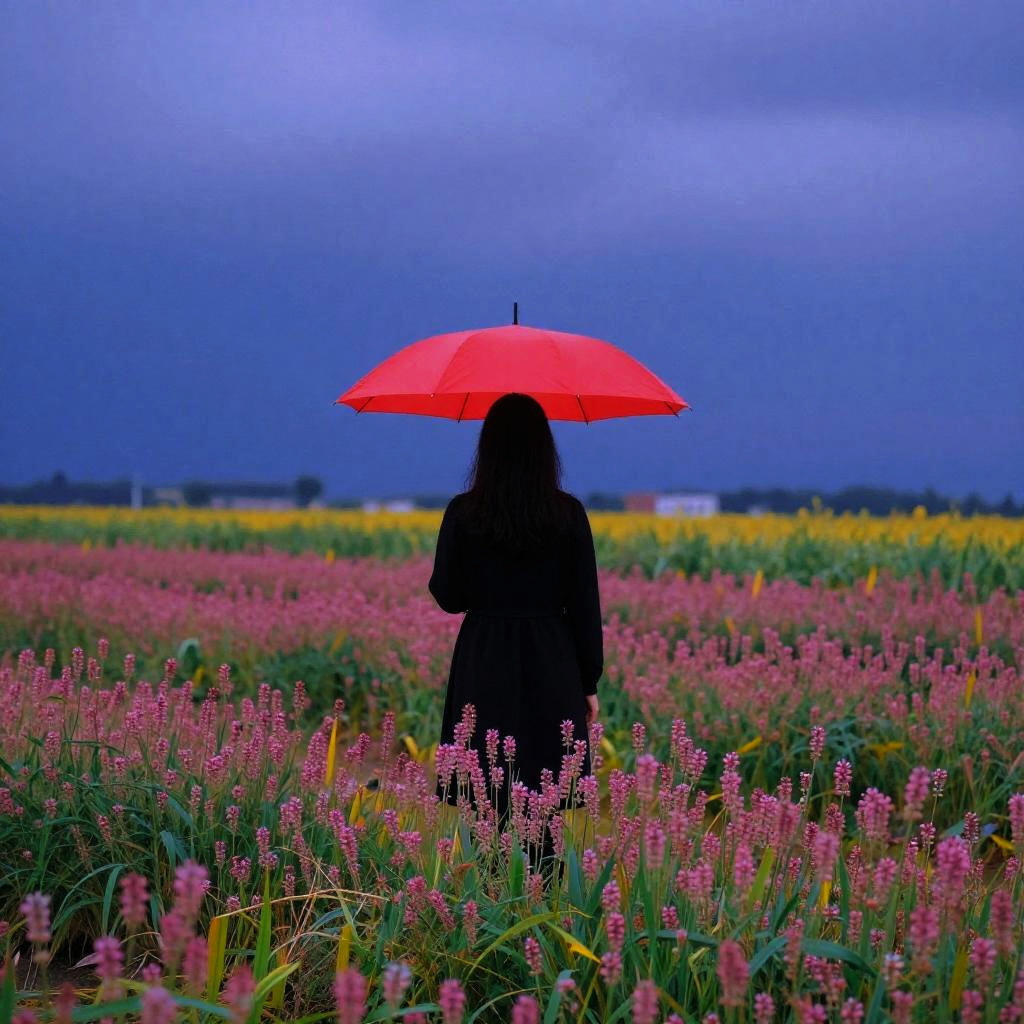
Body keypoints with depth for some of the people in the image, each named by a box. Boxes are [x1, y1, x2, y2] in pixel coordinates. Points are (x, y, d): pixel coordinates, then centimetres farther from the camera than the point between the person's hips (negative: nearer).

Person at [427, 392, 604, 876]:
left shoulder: (464, 513, -5)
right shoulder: (568, 513, -3)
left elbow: (449, 597, 0)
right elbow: (584, 604, 0)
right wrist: (589, 683, 8)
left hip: (484, 668, 0)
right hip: (551, 670, 1)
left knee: (489, 802, 5)